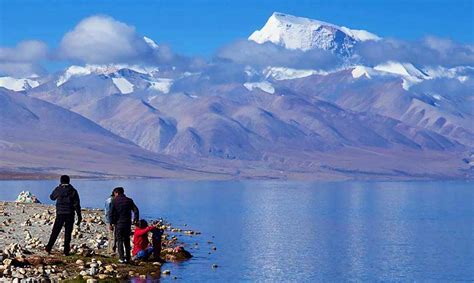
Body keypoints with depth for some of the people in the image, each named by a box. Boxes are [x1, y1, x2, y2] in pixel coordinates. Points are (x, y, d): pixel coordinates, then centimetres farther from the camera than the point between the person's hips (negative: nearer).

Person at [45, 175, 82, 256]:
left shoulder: (58, 189, 0)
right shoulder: (73, 191, -1)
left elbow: (52, 197, 20)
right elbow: (77, 204, -3)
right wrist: (79, 216, 0)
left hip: (60, 213, 0)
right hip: (70, 214, 0)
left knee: (55, 232, 7)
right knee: (68, 233, 3)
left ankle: (49, 248, 2)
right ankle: (66, 251, 0)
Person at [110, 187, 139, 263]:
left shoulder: (115, 201, -4)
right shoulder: (129, 200, 5)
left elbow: (112, 213, -7)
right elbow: (136, 210, -1)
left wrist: (112, 223, 0)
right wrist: (136, 219, 5)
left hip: (118, 223, -3)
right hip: (127, 223, 3)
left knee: (119, 241, 3)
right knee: (127, 241, 14)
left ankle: (121, 258, -3)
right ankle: (127, 258, 14)